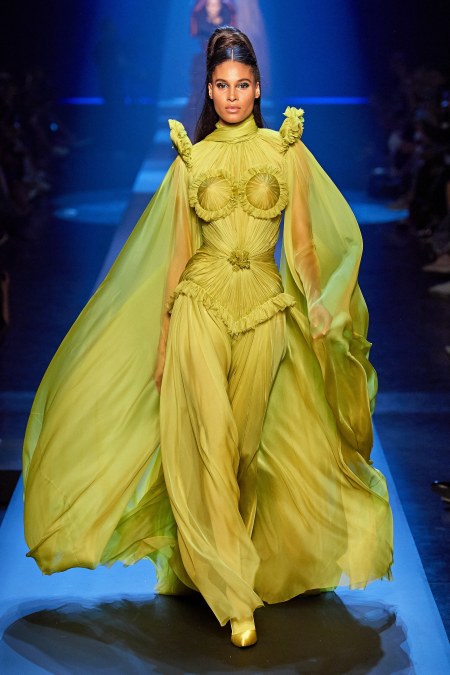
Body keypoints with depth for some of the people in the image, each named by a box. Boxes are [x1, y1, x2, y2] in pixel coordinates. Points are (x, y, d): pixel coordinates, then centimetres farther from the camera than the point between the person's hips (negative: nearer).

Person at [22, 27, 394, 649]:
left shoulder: (287, 151, 6)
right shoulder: (191, 159, 7)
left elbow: (304, 241, 7)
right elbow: (178, 252, 8)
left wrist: (319, 307, -4)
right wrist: (163, 332, 7)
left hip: (266, 306, 1)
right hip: (201, 303, -1)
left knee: (243, 440, 7)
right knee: (206, 440, -10)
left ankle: (216, 562, 28)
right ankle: (234, 595, -5)